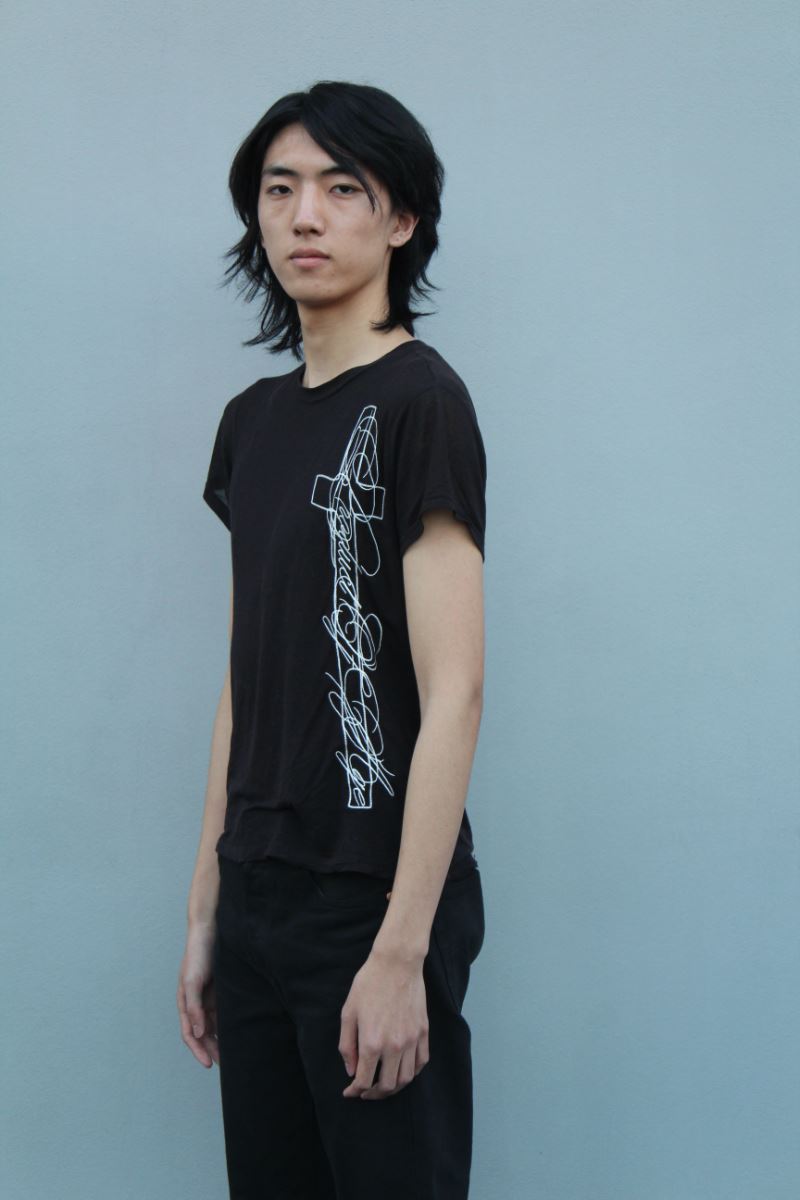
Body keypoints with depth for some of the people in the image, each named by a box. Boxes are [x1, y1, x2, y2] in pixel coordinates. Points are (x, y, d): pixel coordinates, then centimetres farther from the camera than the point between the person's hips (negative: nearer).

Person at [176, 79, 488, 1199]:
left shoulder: (418, 399, -11)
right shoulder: (254, 418, 11)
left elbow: (453, 694, -16)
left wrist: (401, 949, -18)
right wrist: (206, 907, 12)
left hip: (373, 899, -7)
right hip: (260, 897, 7)